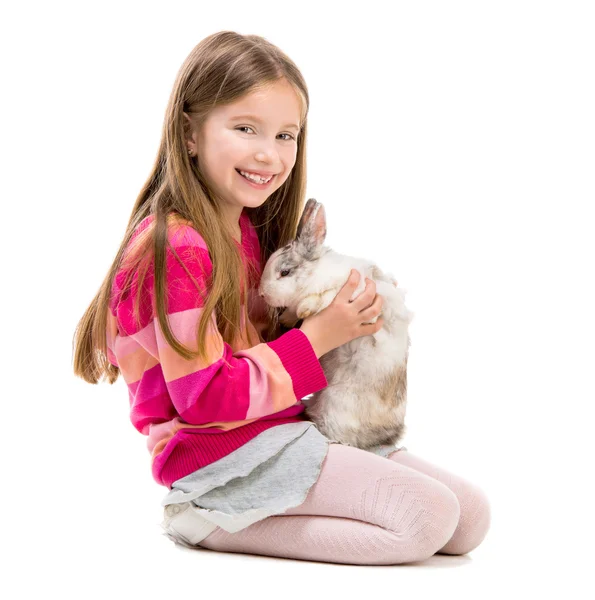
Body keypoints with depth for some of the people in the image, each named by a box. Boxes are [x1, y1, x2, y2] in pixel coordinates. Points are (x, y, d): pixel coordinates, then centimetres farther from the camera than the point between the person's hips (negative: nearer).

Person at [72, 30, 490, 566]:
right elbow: (208, 398, -20)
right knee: (429, 518, -18)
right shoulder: (175, 250, -18)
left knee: (471, 517, 1)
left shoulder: (248, 229, 12)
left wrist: (343, 314, 1)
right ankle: (213, 523, -9)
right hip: (220, 455, -10)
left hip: (288, 427, 10)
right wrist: (317, 336, -14)